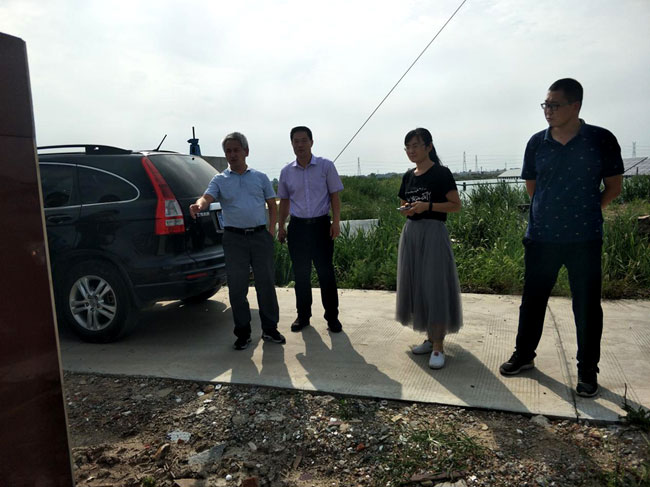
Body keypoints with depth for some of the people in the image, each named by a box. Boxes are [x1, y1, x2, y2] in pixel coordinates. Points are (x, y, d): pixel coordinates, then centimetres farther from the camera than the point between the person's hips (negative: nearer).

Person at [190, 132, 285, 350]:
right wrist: (199, 205, -36)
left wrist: (271, 230, 0)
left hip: (260, 235, 1)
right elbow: (207, 197, -12)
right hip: (234, 238, 0)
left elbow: (272, 205, 13)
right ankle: (243, 333, 16)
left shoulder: (260, 177, 11)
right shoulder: (220, 180, 7)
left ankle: (270, 329, 18)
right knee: (237, 287, 3)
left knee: (266, 283, 4)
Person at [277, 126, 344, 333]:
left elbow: (334, 195, 1)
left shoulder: (326, 166, -1)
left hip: (321, 224, -2)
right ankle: (303, 315, 22)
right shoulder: (286, 171, 6)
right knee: (301, 274, 9)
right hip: (297, 226, 3)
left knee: (326, 272, 1)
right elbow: (284, 200, 15)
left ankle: (332, 316, 13)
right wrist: (281, 226, 12)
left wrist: (336, 222, -7)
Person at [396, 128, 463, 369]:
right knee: (416, 286, 8)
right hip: (411, 232, 7)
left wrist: (427, 206, -20)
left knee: (435, 286, -7)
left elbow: (456, 205, -8)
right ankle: (430, 337, 21)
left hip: (433, 232, -7)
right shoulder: (408, 176, 12)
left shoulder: (441, 173, -6)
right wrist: (405, 209, -2)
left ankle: (439, 346, 0)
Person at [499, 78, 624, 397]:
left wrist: (587, 212, 3)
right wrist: (553, 210, 9)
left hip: (584, 239, -2)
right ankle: (524, 355, 30)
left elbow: (614, 186, 4)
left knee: (587, 306, 7)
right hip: (541, 237, 2)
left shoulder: (601, 140, -5)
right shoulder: (537, 143, 2)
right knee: (532, 300, 12)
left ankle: (587, 370, 24)